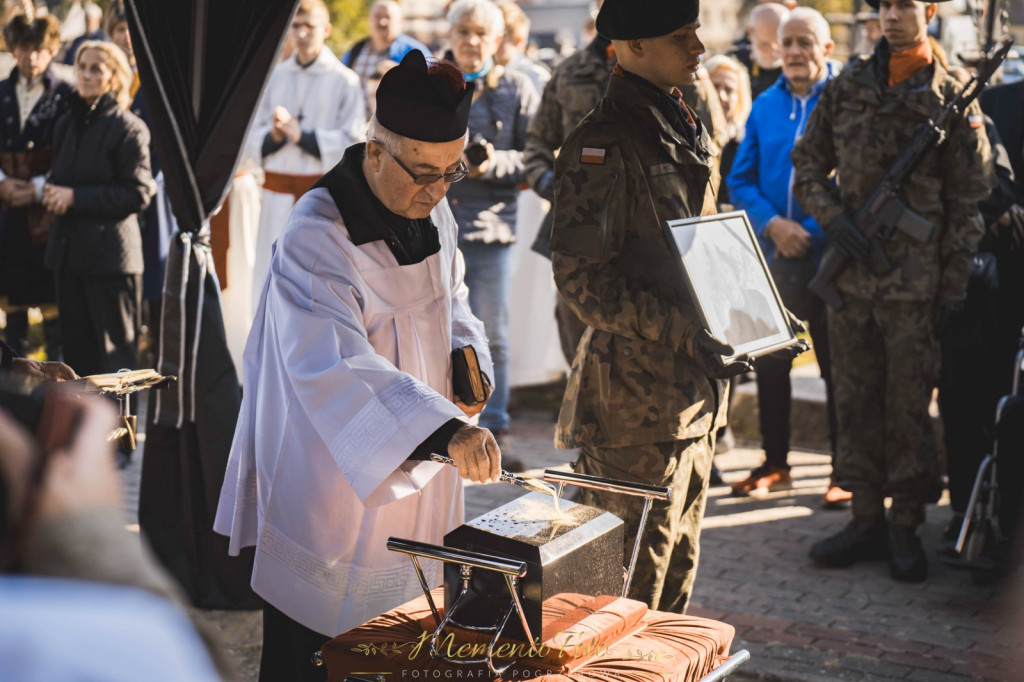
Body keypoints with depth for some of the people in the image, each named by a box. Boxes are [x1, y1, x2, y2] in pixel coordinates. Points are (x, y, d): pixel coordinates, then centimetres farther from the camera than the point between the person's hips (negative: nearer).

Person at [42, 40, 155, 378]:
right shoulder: (67, 124, 14)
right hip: (69, 249, 7)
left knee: (114, 357, -2)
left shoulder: (129, 128, -8)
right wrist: (53, 193, -1)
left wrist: (75, 198, -16)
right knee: (76, 349, 10)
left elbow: (138, 194, -13)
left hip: (110, 252, -7)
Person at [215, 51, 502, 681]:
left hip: (417, 472, 7)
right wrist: (446, 429, -46)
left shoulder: (433, 214, 2)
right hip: (333, 481, -7)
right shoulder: (315, 239, -24)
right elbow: (338, 367, -36)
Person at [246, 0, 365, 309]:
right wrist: (274, 136, -11)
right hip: (278, 190, 4)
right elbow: (252, 137, 10)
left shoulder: (344, 80, 0)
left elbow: (353, 142, -9)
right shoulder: (275, 76, 11)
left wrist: (302, 135, -15)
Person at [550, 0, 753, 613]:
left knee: (678, 561, 19)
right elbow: (582, 275, -20)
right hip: (636, 396, -9)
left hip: (695, 391, 9)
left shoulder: (687, 131, 14)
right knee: (634, 571, -1)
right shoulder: (604, 143, -15)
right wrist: (680, 329, -26)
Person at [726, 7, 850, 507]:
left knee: (838, 366, 3)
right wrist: (773, 224, -9)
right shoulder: (765, 106, 8)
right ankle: (774, 463, 24)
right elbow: (742, 181, 8)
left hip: (831, 257, -4)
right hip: (775, 256, 4)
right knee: (769, 363, 11)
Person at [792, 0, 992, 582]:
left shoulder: (953, 100, -2)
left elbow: (967, 203, -1)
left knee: (909, 404, 2)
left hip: (914, 281, -3)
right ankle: (867, 519, 19)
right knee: (856, 400, 9)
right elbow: (808, 163, 13)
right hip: (850, 274, 3)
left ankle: (907, 527, 13)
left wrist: (954, 286, -4)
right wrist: (831, 216, -5)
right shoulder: (846, 88, 6)